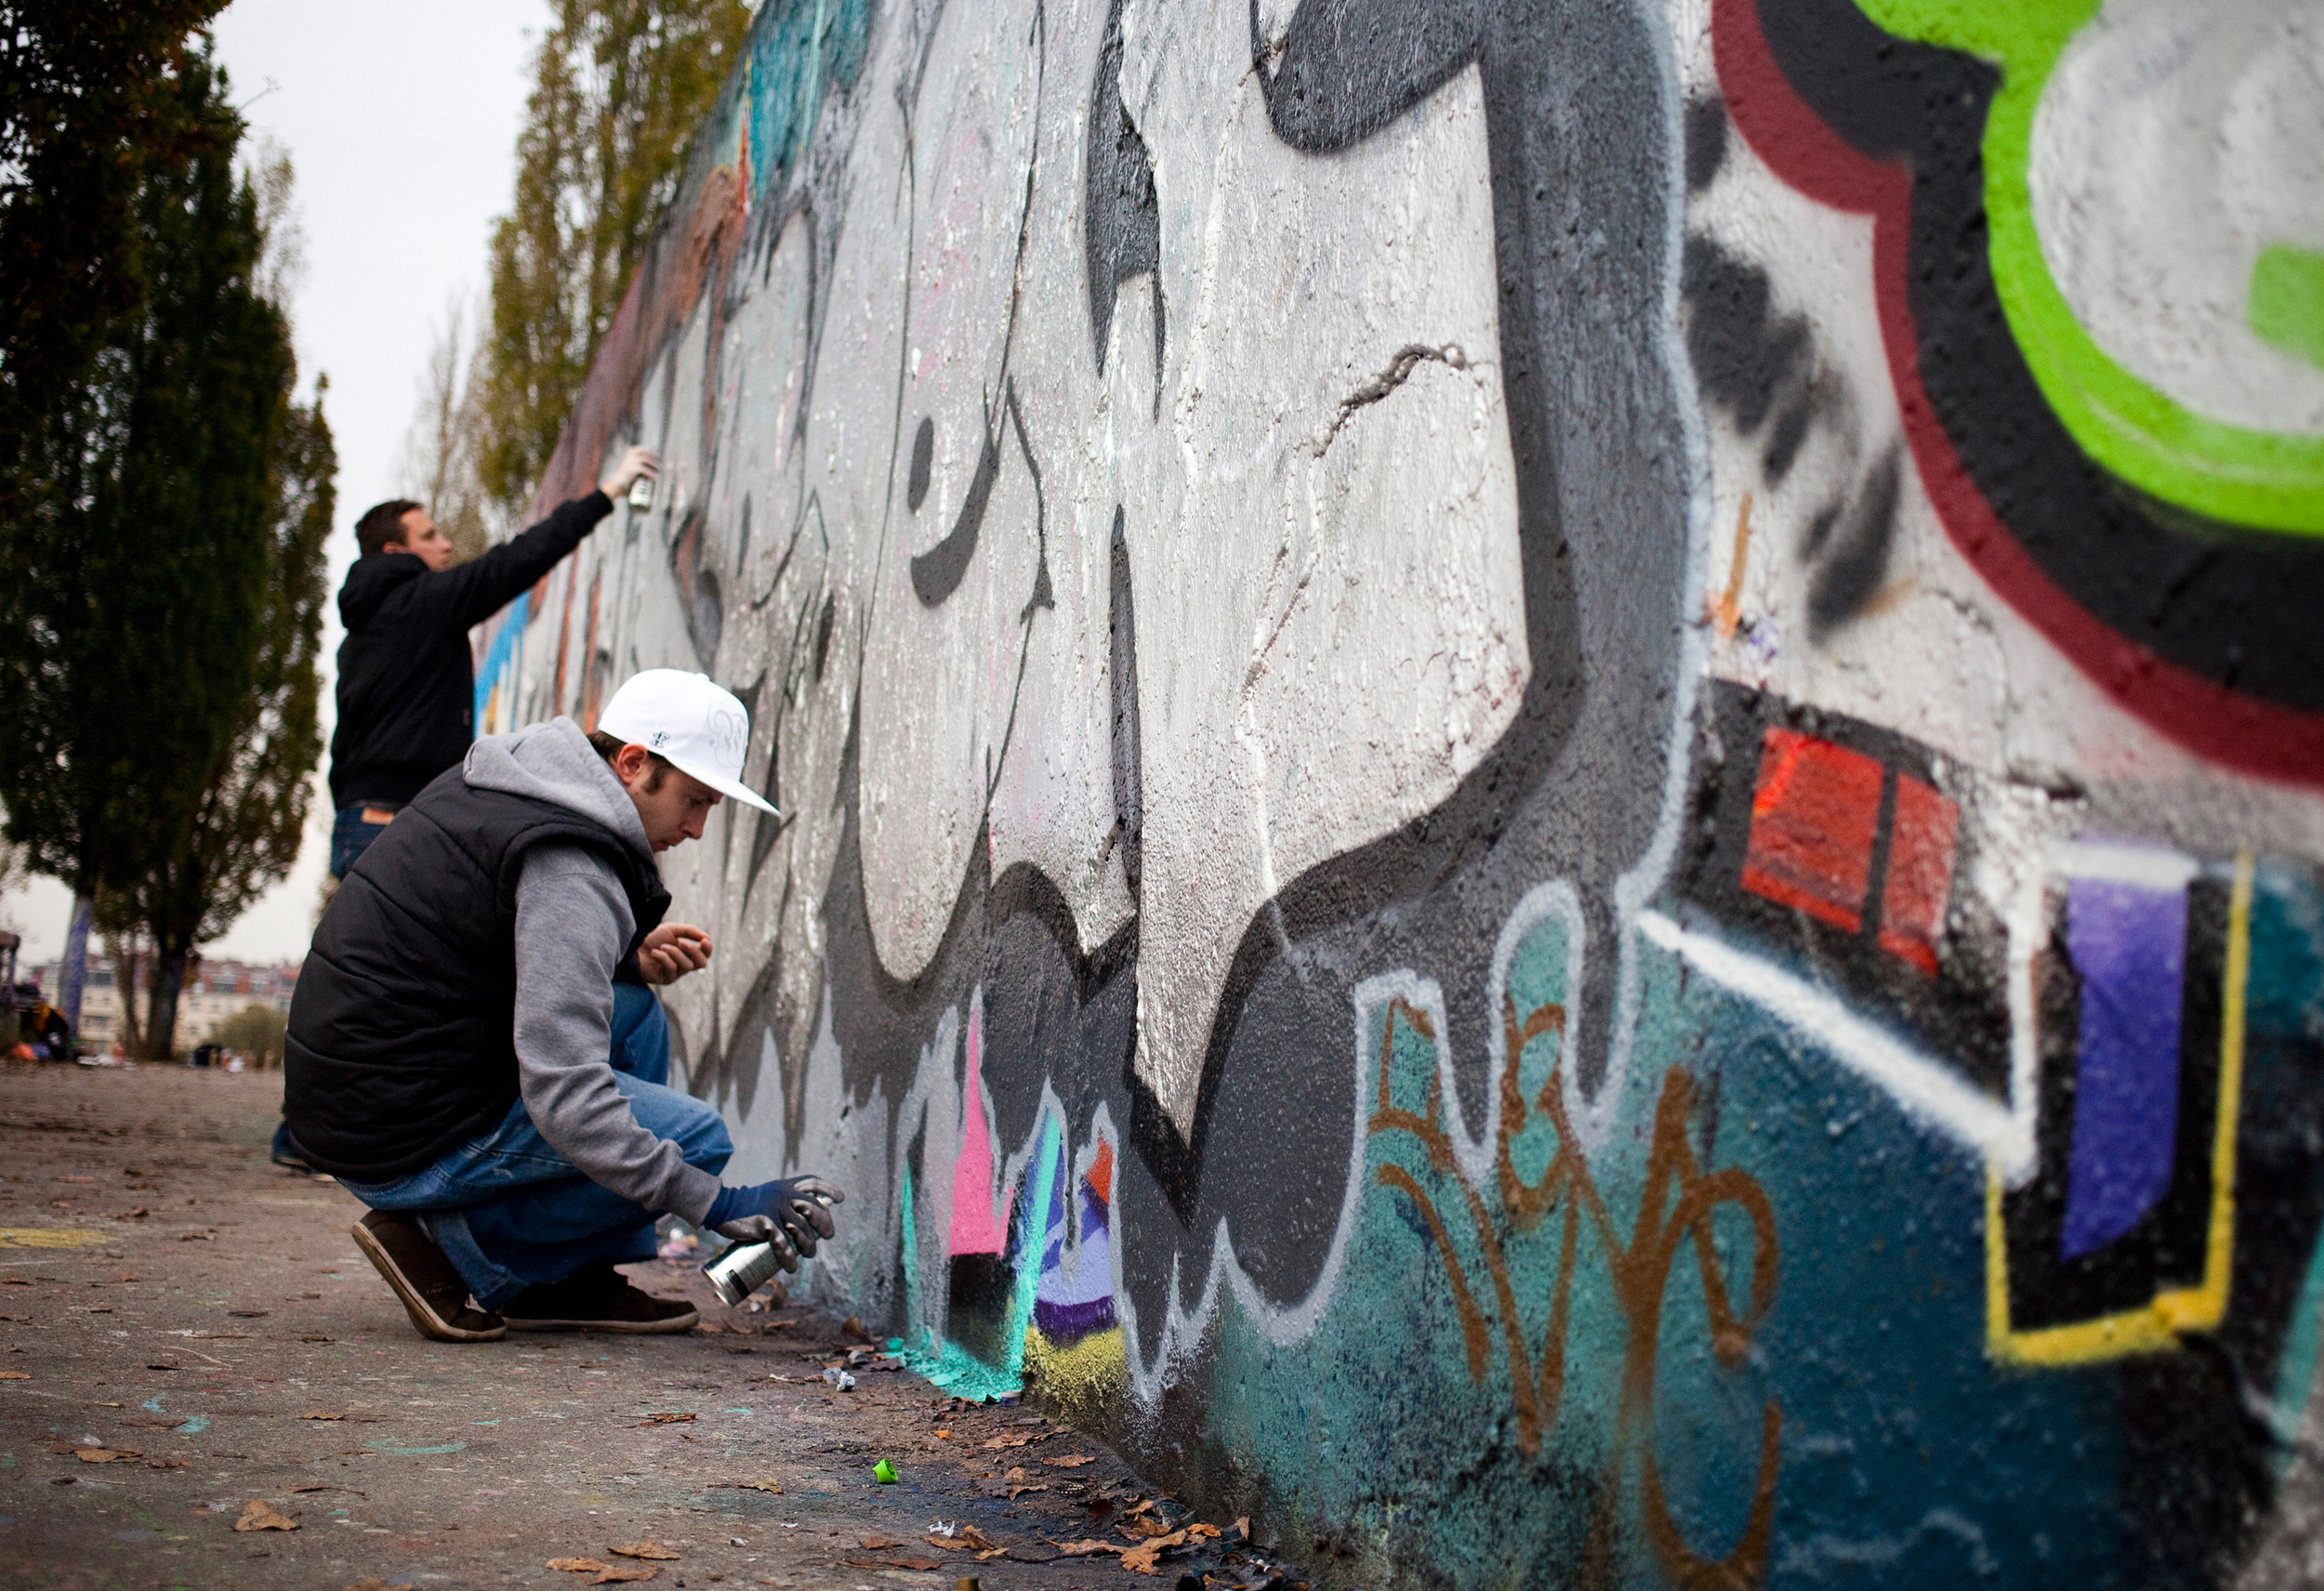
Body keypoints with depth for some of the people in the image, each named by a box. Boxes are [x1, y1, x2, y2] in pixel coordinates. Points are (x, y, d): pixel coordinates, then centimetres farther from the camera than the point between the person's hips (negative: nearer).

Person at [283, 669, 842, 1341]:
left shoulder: (485, 783, 9)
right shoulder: (568, 871, -21)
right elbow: (565, 1099, -28)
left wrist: (625, 954, 7)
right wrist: (720, 1205, -25)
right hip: (407, 1145, -10)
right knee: (694, 1136, -8)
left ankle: (574, 1279, 14)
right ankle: (452, 1246, -3)